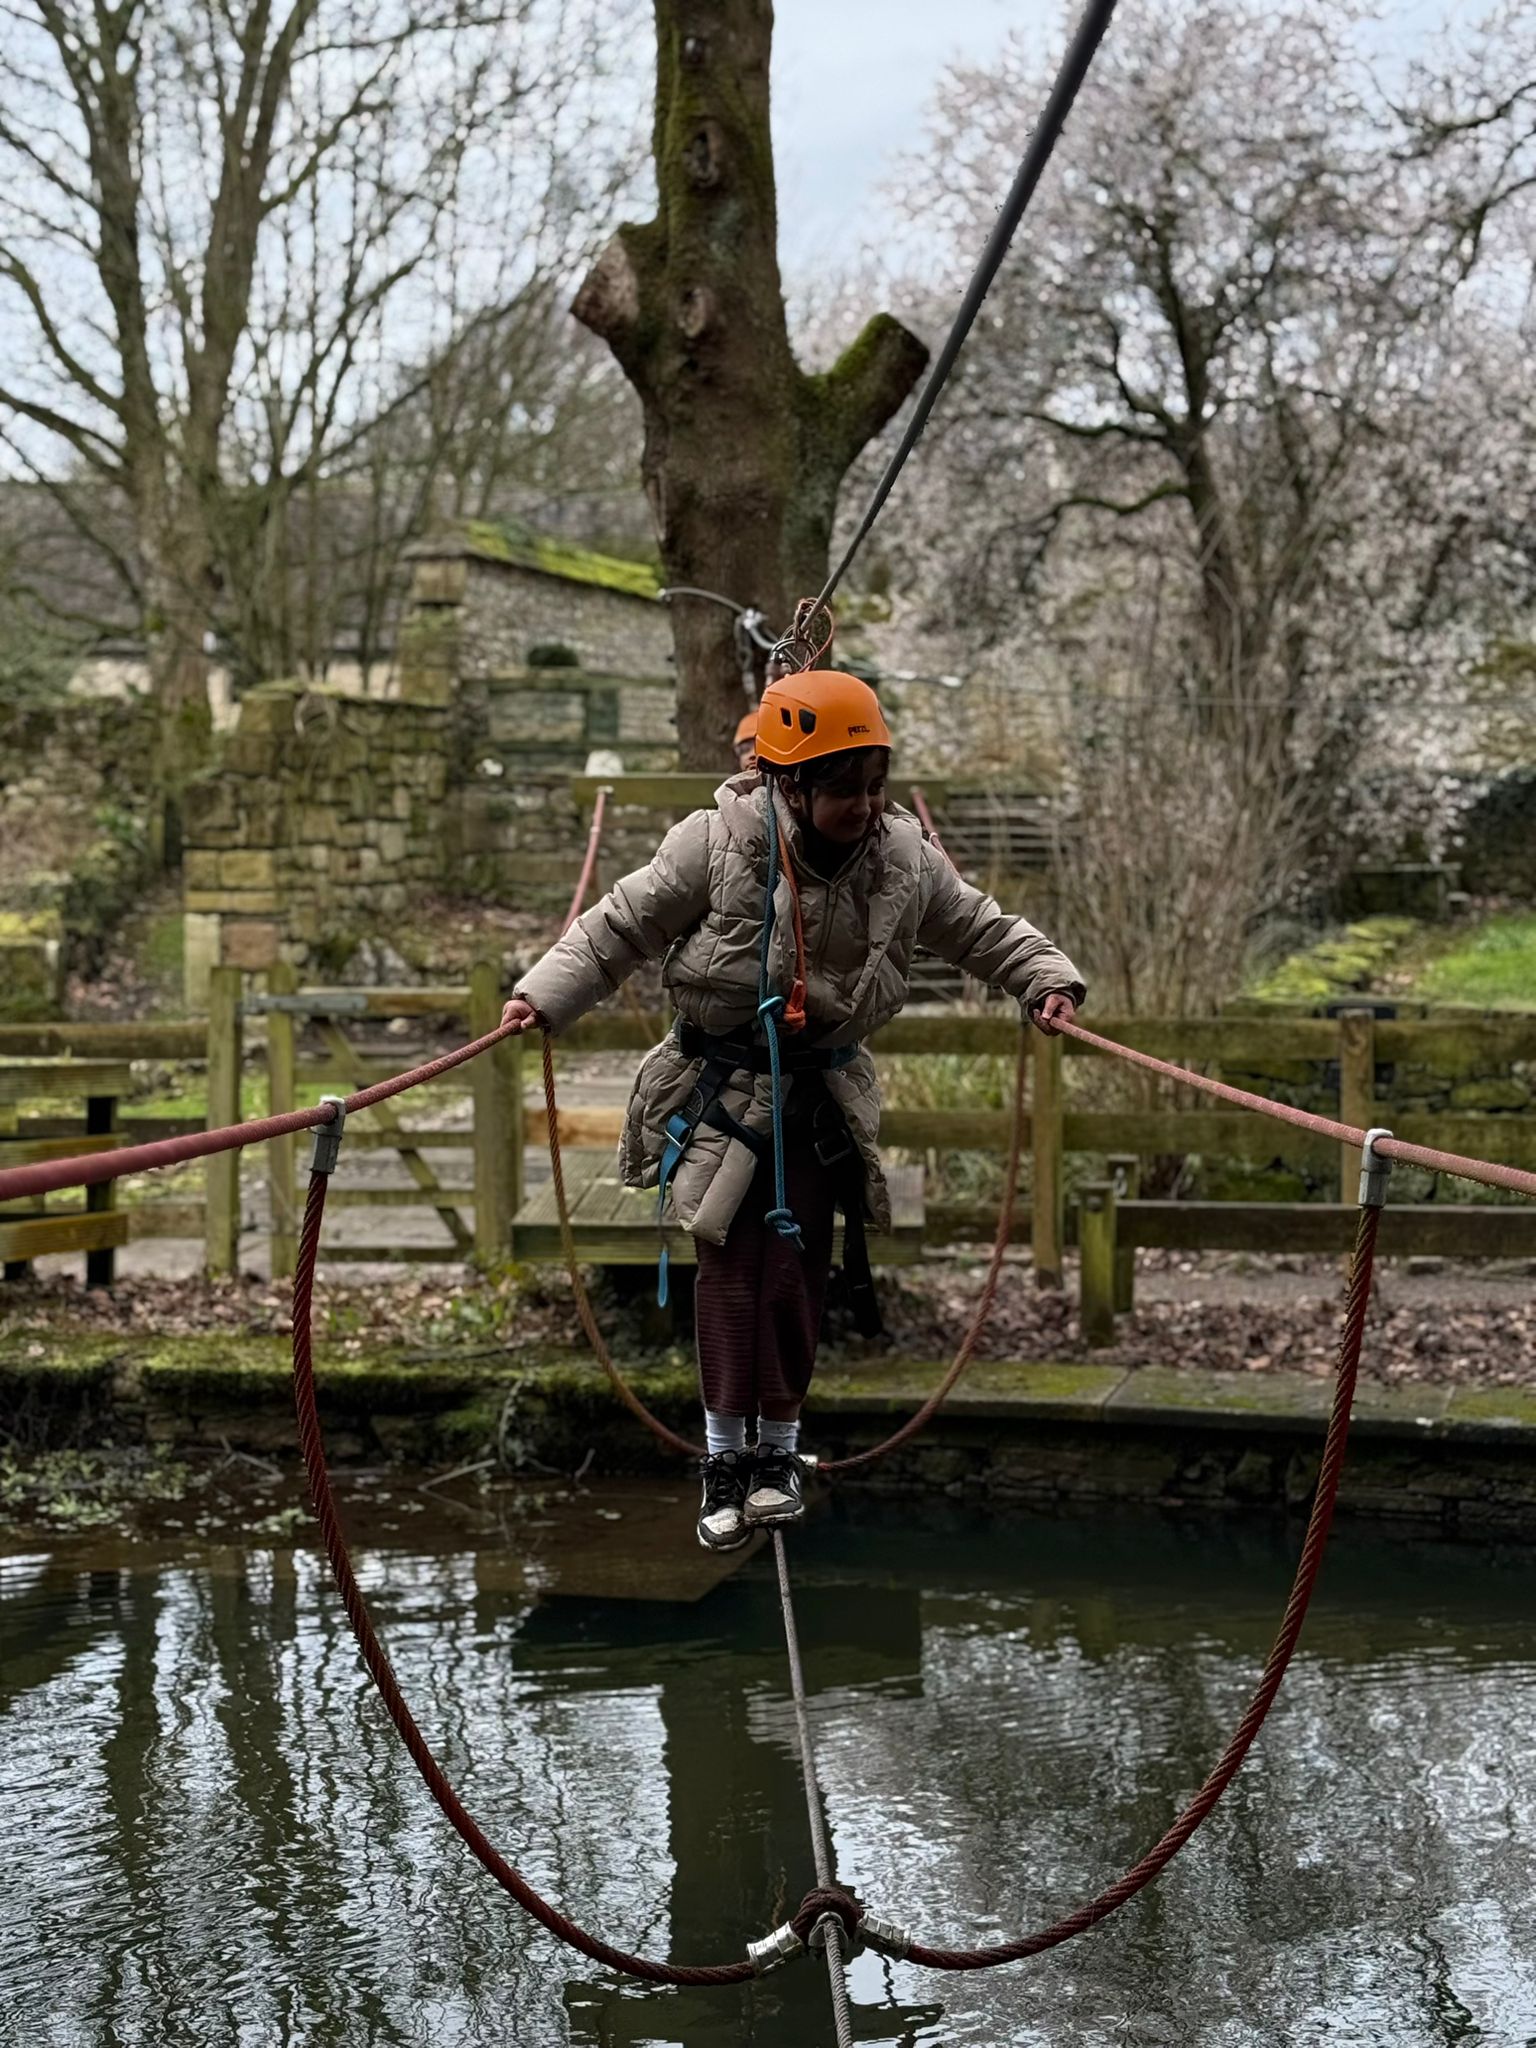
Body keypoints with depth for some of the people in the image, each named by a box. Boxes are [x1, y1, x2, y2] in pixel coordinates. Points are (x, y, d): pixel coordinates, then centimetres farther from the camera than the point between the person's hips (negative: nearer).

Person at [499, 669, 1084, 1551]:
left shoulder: (905, 856, -10)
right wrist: (544, 996, -20)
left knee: (798, 1271, 2)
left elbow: (984, 930, 4)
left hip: (822, 1094, 2)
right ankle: (725, 1457, 8)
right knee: (734, 1266, -5)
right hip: (720, 1086, -2)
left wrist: (1049, 981, -10)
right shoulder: (717, 845, -20)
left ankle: (779, 1449, 19)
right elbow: (622, 927, -12)